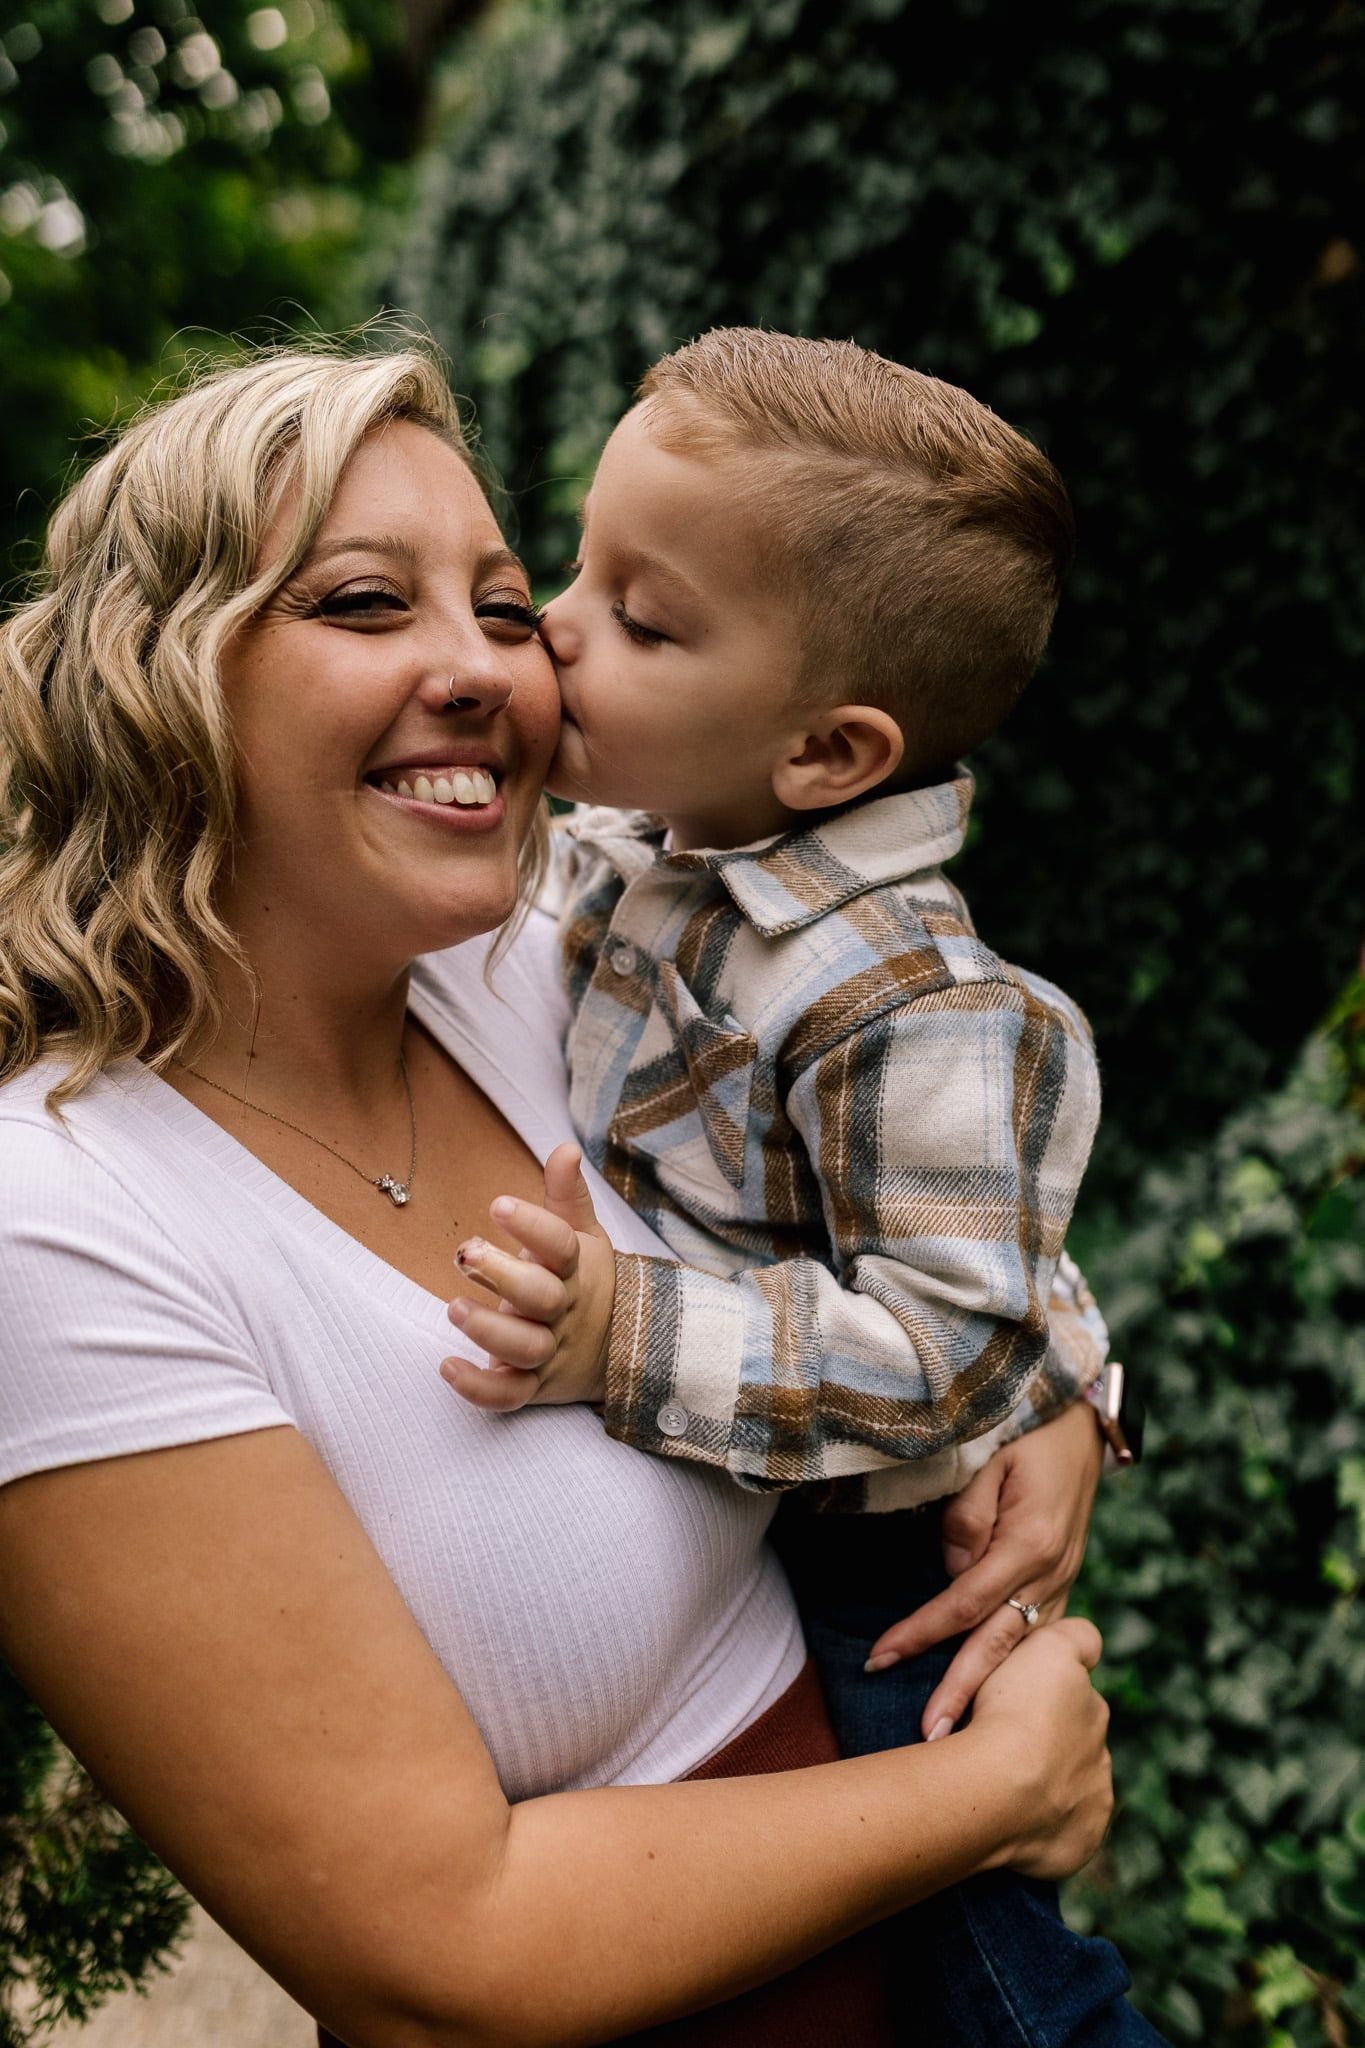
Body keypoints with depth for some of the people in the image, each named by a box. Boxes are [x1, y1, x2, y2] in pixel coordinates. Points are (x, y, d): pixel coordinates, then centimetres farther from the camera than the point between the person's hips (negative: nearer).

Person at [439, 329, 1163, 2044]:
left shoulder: (912, 1006, -33)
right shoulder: (619, 855, -7)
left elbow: (941, 1351, -32)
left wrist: (637, 1341, -37)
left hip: (857, 1552, -8)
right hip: (674, 1517, 8)